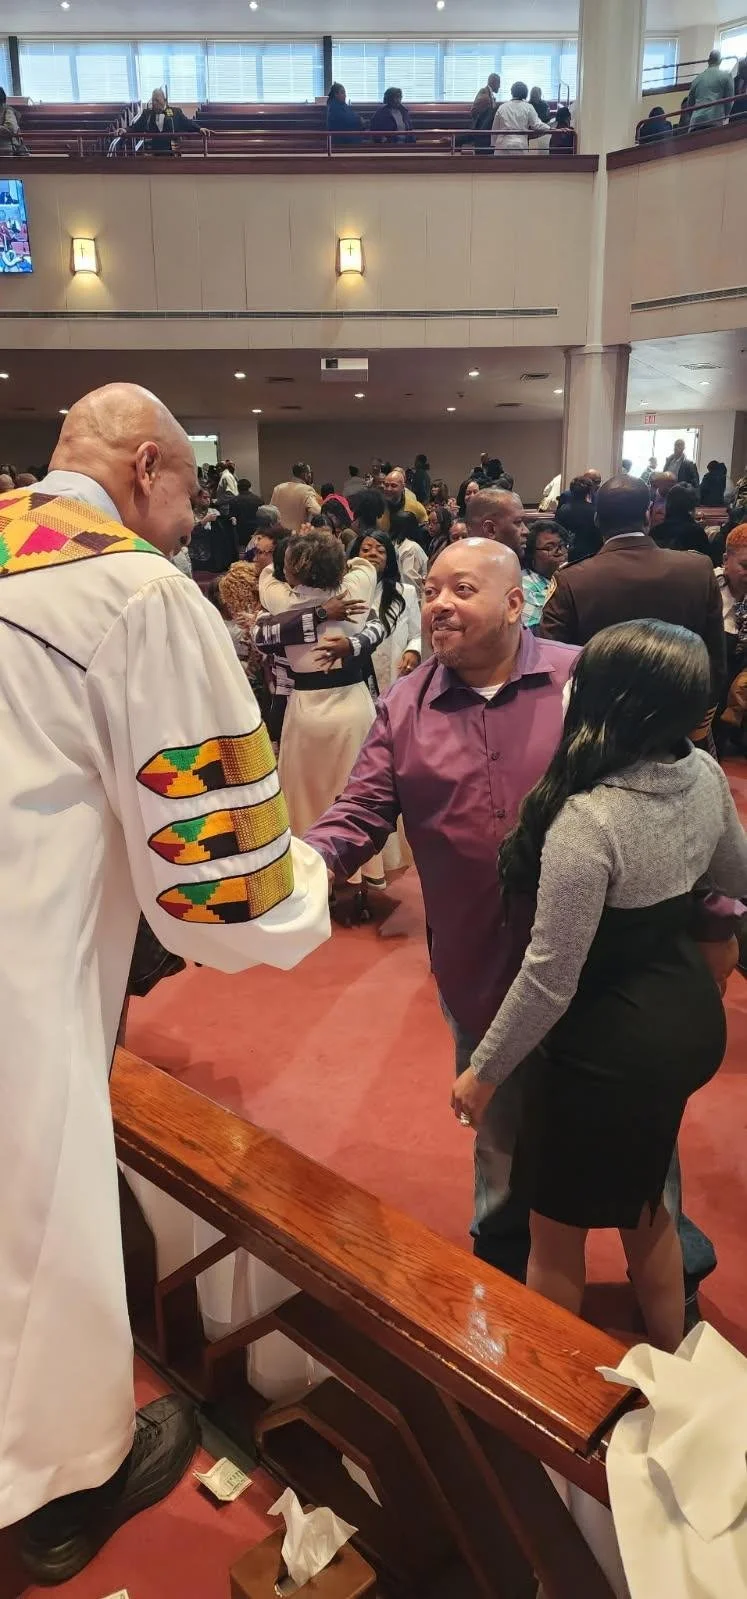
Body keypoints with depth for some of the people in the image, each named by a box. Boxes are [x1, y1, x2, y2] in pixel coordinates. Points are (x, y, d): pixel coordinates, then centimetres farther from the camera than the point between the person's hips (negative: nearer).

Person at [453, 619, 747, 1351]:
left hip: (609, 1045, -8)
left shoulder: (588, 820, -32)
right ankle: (669, 1364, 52)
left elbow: (551, 979, -25)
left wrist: (483, 1070, -11)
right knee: (641, 1206, 31)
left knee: (557, 1233, 18)